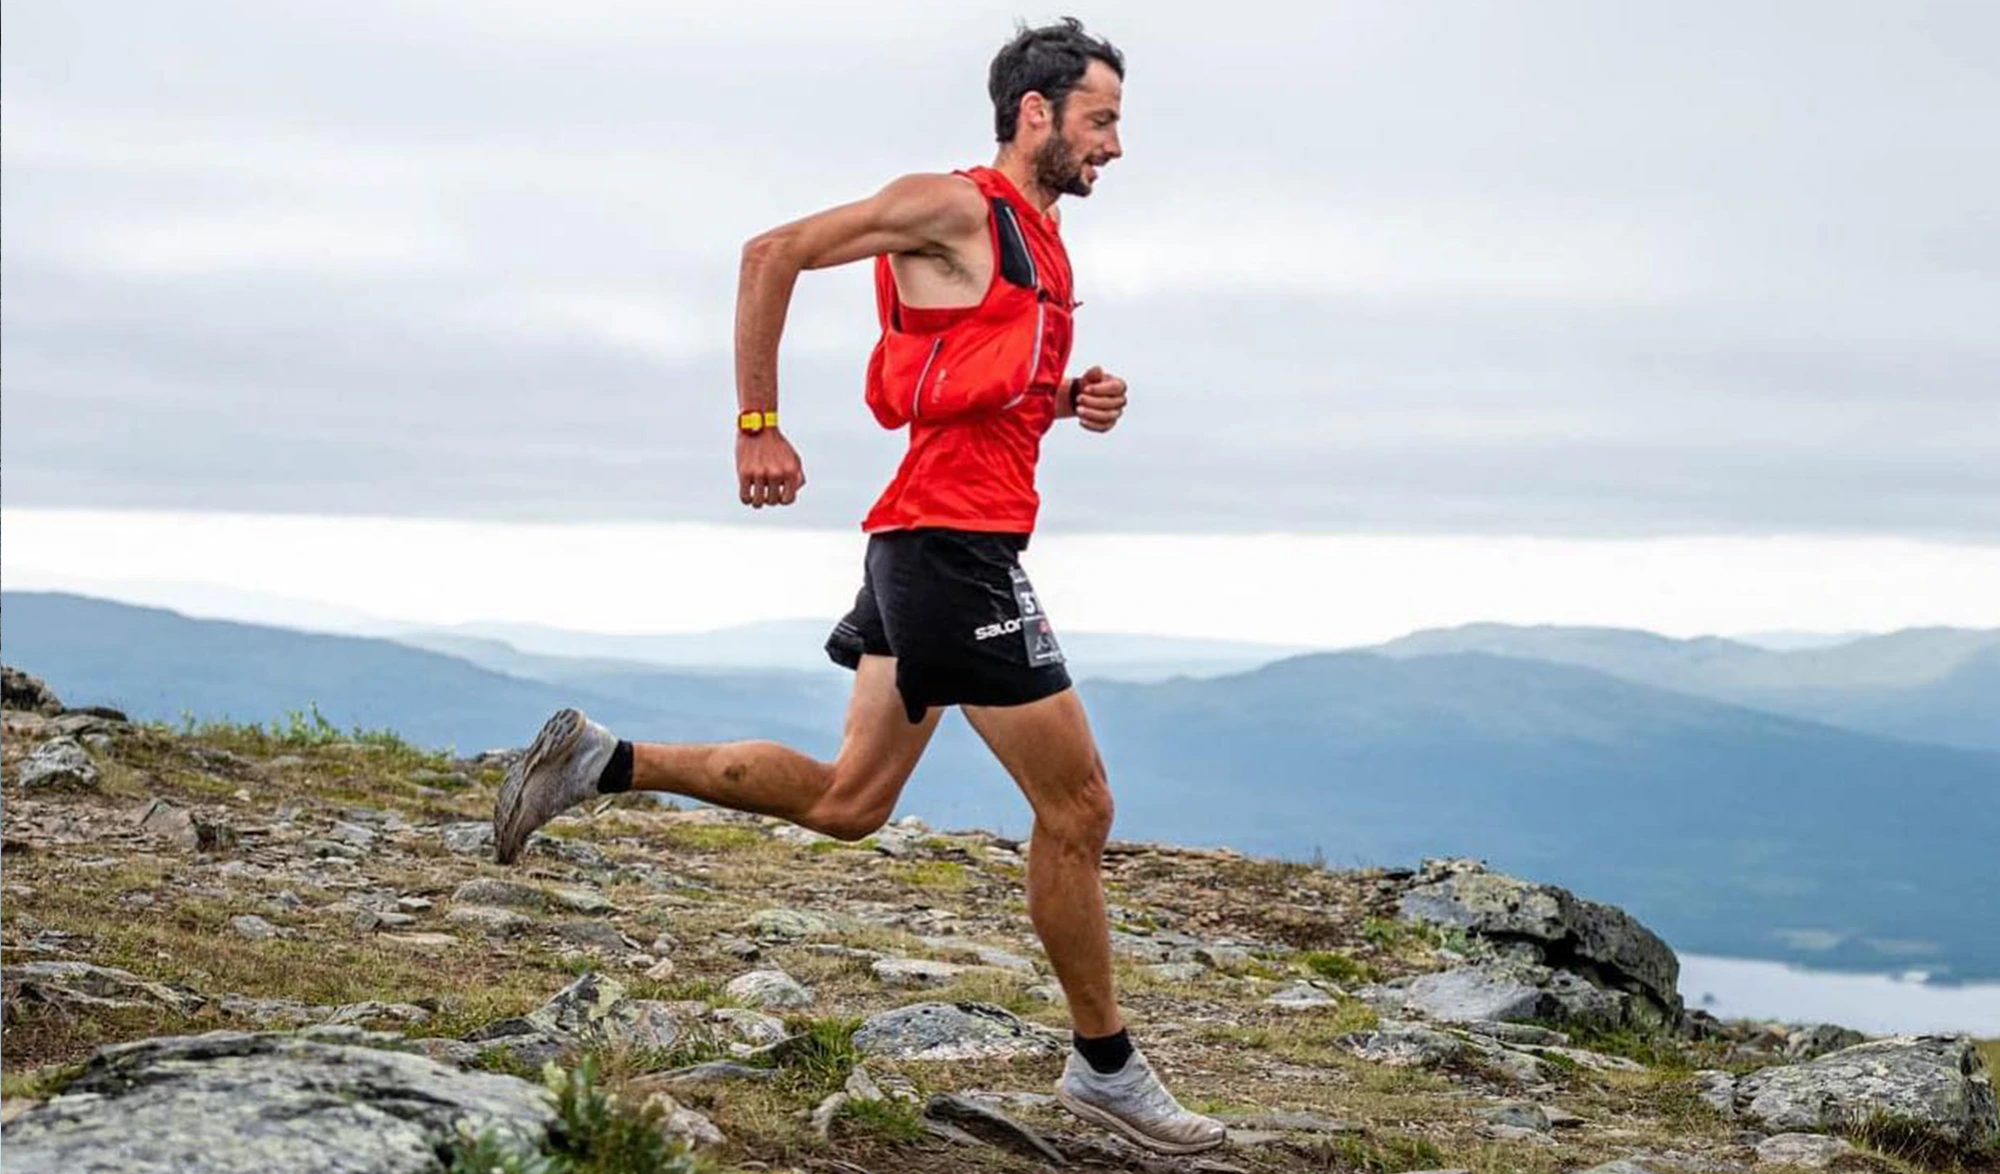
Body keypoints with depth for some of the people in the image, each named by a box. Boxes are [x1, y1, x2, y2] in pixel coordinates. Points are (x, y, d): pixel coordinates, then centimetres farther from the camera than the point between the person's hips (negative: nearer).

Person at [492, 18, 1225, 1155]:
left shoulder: (1040, 240, 18)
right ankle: (1106, 1066, 9)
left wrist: (1071, 402, 9)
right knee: (1077, 806, -2)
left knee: (849, 800, 13)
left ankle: (601, 760, 13)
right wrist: (760, 428, -15)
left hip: (930, 549, 10)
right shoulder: (956, 208, -10)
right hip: (955, 542, -10)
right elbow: (774, 253, -13)